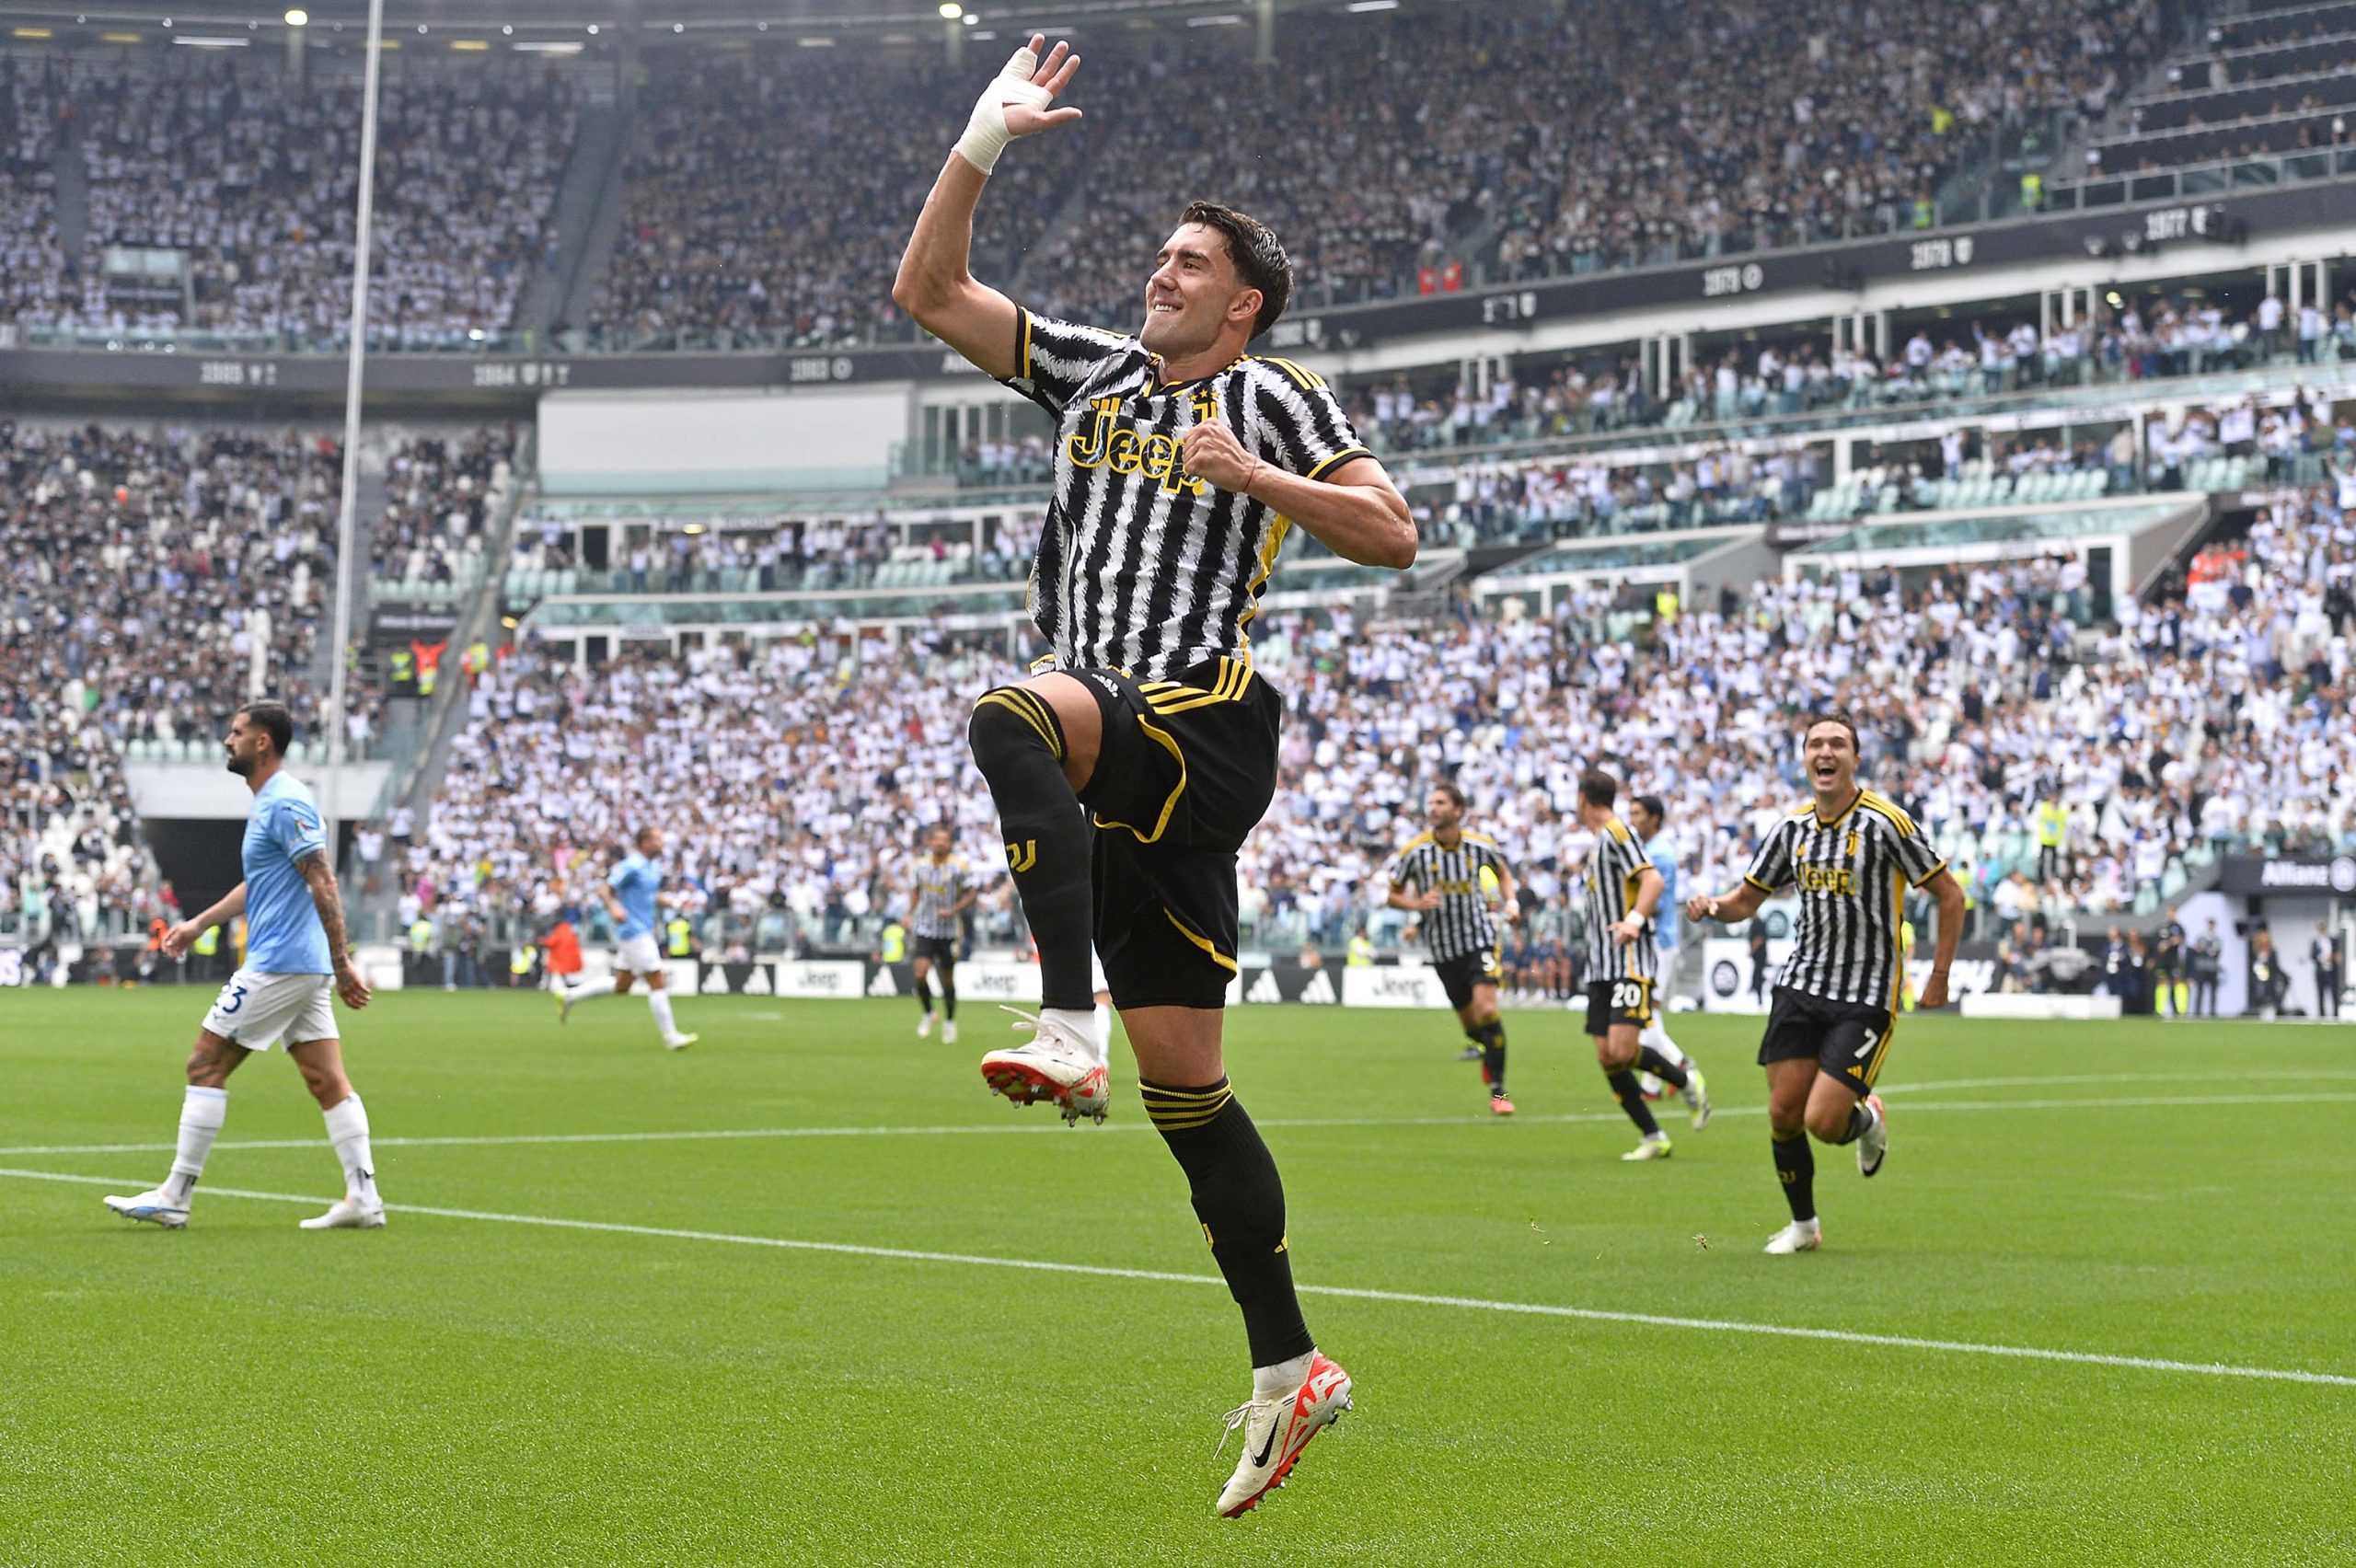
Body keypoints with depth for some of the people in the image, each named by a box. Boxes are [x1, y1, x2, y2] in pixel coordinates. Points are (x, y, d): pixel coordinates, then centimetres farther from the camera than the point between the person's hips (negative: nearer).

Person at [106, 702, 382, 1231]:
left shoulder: (285, 804, -15)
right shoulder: (268, 801, 18)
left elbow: (324, 885, -19)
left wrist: (342, 964, -22)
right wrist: (198, 924, 29)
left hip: (276, 965, -10)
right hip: (305, 968, 10)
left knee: (206, 1066, -3)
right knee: (327, 1080, 5)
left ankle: (174, 1197, 1)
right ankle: (364, 1198, 2)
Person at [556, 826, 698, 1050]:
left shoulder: (655, 866, 13)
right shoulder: (632, 866, -14)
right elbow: (603, 889, -17)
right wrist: (614, 908, -34)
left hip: (642, 932, 10)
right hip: (633, 933, -10)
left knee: (621, 986, 14)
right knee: (657, 982, -8)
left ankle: (569, 996, 23)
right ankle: (670, 1038, -3)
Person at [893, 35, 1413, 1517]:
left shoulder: (1273, 397, 5)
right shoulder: (1093, 371, 20)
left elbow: (1393, 532, -3)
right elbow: (930, 290, 19)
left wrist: (1246, 472, -11)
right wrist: (985, 140, 12)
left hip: (1204, 719, -6)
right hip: (1122, 754, 6)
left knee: (1010, 720, -37)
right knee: (1185, 1087, 4)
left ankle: (1070, 1028, -41)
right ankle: (1289, 1369, 10)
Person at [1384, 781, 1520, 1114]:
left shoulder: (1481, 844, -5)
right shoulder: (1413, 851, -9)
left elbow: (1502, 872, 17)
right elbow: (1392, 895, 0)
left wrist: (1509, 902, 0)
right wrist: (1419, 904, -19)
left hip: (1480, 937, -1)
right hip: (1442, 947, 1)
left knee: (1486, 1010, -18)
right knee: (1469, 1022, 7)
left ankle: (1498, 1090, -9)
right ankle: (1487, 1052, 44)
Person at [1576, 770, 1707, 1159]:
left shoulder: (1617, 833, -9)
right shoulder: (1602, 840, 20)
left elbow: (1653, 879, -21)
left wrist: (1634, 919, -34)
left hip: (1631, 961, -9)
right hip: (1602, 966, 9)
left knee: (1622, 1050, -20)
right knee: (1606, 1057, 0)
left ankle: (1688, 1082, 6)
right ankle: (1653, 1138, 6)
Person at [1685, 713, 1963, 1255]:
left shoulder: (1886, 823, -11)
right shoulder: (1792, 829, 5)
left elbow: (1950, 895, -4)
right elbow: (1748, 899, 15)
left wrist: (1939, 975, -5)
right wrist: (1713, 906, -8)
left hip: (1866, 997, -5)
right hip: (1801, 984, 5)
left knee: (1823, 1121, -12)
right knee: (1783, 1113, 0)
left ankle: (1868, 1120, 24)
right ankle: (1803, 1225, 21)